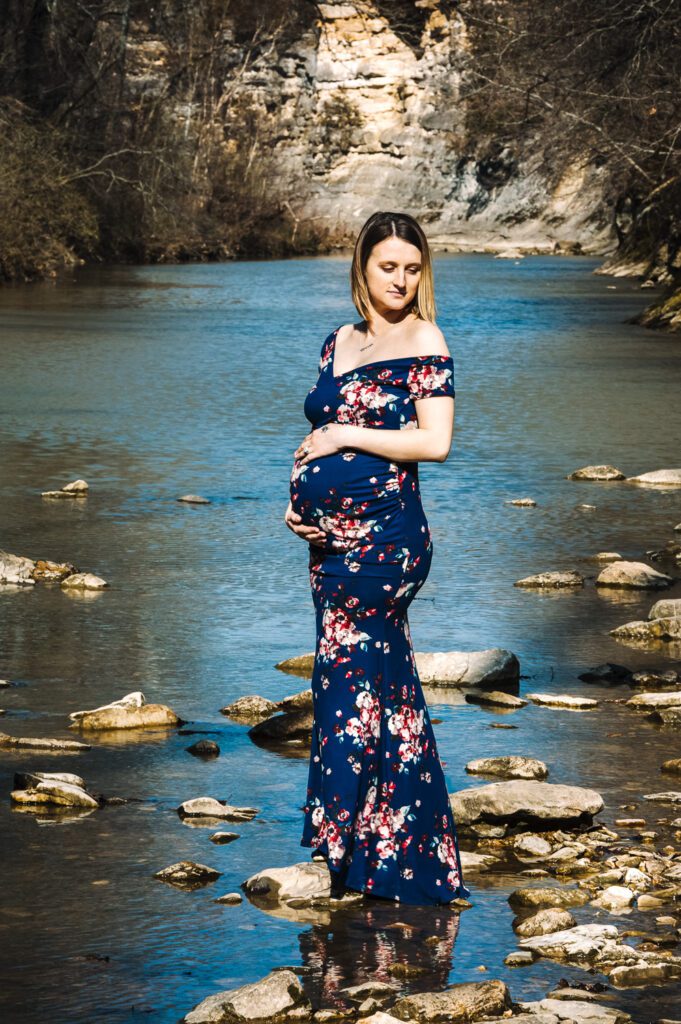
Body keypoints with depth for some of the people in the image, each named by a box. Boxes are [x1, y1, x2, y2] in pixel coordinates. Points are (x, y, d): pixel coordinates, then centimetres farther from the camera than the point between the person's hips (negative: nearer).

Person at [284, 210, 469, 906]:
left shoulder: (423, 340, -4)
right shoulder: (337, 343, 16)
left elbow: (434, 442, -13)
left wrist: (346, 436, -10)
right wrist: (297, 503, 5)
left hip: (383, 533, -7)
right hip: (331, 536, 7)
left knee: (351, 680, -6)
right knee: (387, 689, 10)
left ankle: (349, 846, 1)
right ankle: (398, 859, 15)